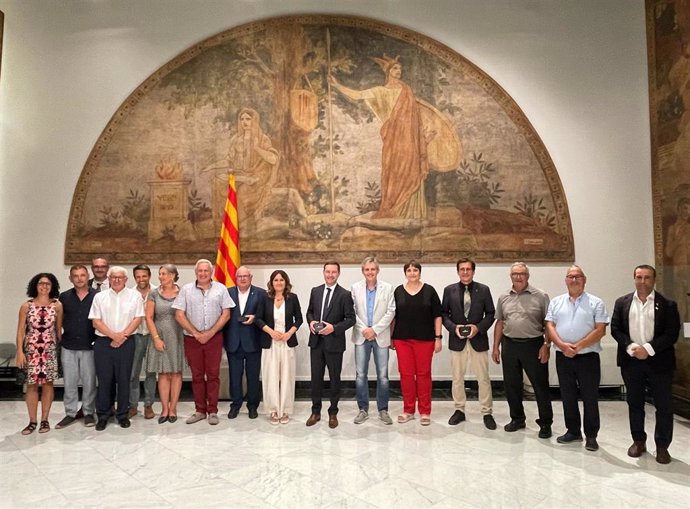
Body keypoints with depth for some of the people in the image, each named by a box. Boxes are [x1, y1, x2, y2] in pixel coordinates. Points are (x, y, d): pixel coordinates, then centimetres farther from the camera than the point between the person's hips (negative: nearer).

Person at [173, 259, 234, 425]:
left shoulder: (220, 289, 1)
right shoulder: (186, 290, 2)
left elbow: (226, 314, -1)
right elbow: (179, 315, -1)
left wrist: (210, 333, -8)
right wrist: (196, 333, -7)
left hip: (214, 338, -1)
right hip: (192, 339, 1)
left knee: (213, 374, 3)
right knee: (197, 375, 9)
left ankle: (212, 411, 13)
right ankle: (200, 410, 20)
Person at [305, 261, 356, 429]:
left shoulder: (345, 294, -7)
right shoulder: (315, 291, 7)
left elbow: (351, 319, -8)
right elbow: (309, 311, 15)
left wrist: (334, 328, -20)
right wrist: (311, 321, -6)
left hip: (334, 342, -3)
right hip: (316, 341, 4)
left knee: (334, 379, 9)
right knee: (316, 377, 10)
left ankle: (333, 413, 24)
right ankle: (315, 411, 25)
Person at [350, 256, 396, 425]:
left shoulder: (388, 288, 1)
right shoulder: (355, 287, 4)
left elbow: (390, 312, -3)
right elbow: (352, 312, 1)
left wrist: (375, 329, -10)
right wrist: (363, 329, -10)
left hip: (381, 336, -1)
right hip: (361, 336, 1)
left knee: (382, 375, 3)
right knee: (360, 375, 3)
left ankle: (383, 410, 16)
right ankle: (363, 409, 16)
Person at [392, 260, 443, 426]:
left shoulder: (429, 290, 0)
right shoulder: (398, 291, 5)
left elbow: (437, 316, 0)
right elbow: (393, 316, 9)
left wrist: (438, 338, -4)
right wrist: (391, 337, 8)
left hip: (424, 339, -1)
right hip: (402, 339, 2)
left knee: (424, 374, 4)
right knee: (406, 374, 5)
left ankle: (425, 412, 16)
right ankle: (408, 410, 19)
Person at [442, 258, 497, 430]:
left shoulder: (484, 289, 0)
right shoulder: (449, 290, 2)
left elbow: (491, 314, 1)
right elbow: (444, 314, 3)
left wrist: (478, 327, -14)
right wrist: (453, 328, -13)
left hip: (478, 340, -1)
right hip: (457, 340, 1)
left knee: (483, 378, 5)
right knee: (457, 378, 10)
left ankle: (487, 413, 19)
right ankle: (459, 410, 24)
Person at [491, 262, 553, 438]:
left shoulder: (540, 296, -3)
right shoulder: (503, 298, 9)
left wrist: (546, 345, -11)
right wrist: (496, 347, 9)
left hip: (533, 345, -4)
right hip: (509, 345, 4)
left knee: (540, 385, 4)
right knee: (511, 385, 12)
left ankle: (545, 423, 19)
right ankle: (517, 418, 28)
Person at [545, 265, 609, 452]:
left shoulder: (596, 303, 0)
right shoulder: (556, 302, 8)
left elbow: (600, 330, -8)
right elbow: (550, 326, 2)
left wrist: (578, 346, -15)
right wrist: (562, 345, -14)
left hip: (588, 356, -3)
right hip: (563, 357, 3)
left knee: (590, 398, 3)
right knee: (567, 396, 11)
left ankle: (591, 436, 16)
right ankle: (573, 431, 25)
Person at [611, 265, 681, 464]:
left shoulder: (667, 304, -2)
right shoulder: (622, 303, 5)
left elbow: (672, 333, -8)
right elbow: (615, 329, 1)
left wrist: (649, 349, -17)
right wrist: (630, 347, -14)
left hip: (659, 361, -2)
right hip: (631, 361, 2)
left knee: (664, 406, 6)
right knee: (634, 403, 11)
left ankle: (662, 446, 20)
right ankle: (638, 441, 26)